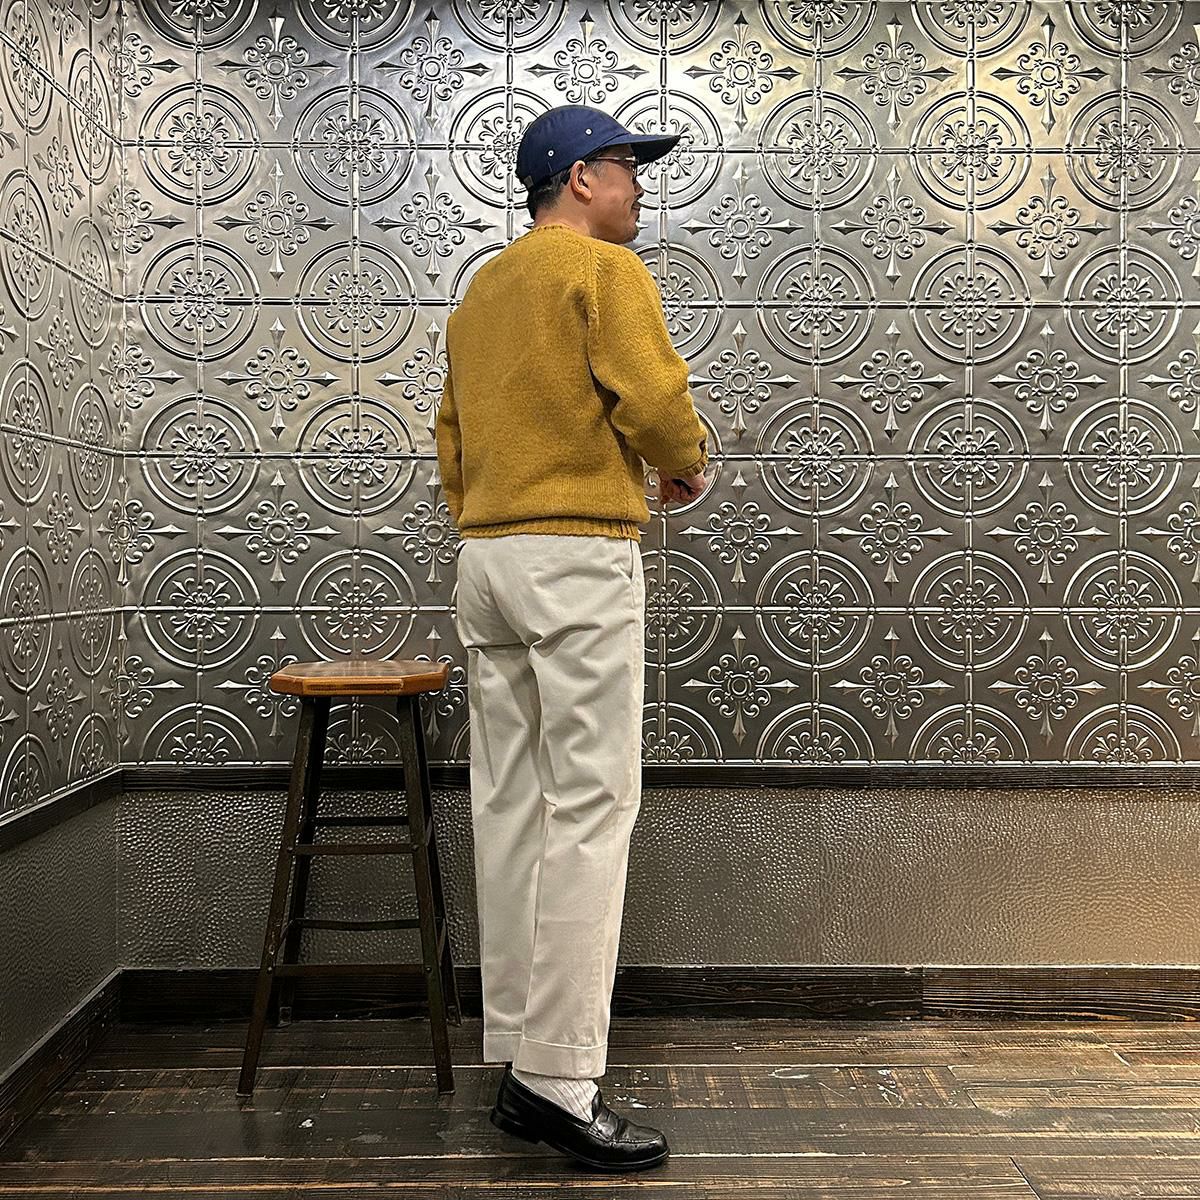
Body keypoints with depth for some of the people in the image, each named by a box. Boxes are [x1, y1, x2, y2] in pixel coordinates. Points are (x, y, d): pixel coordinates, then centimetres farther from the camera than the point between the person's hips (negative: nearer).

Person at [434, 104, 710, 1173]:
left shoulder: (483, 288, 22)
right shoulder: (606, 269, -2)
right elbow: (653, 400, -15)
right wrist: (691, 469, 4)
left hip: (484, 556, 8)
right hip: (581, 554, -8)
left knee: (510, 811, 8)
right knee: (588, 812, -7)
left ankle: (516, 1065, 15)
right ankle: (562, 1080, -4)